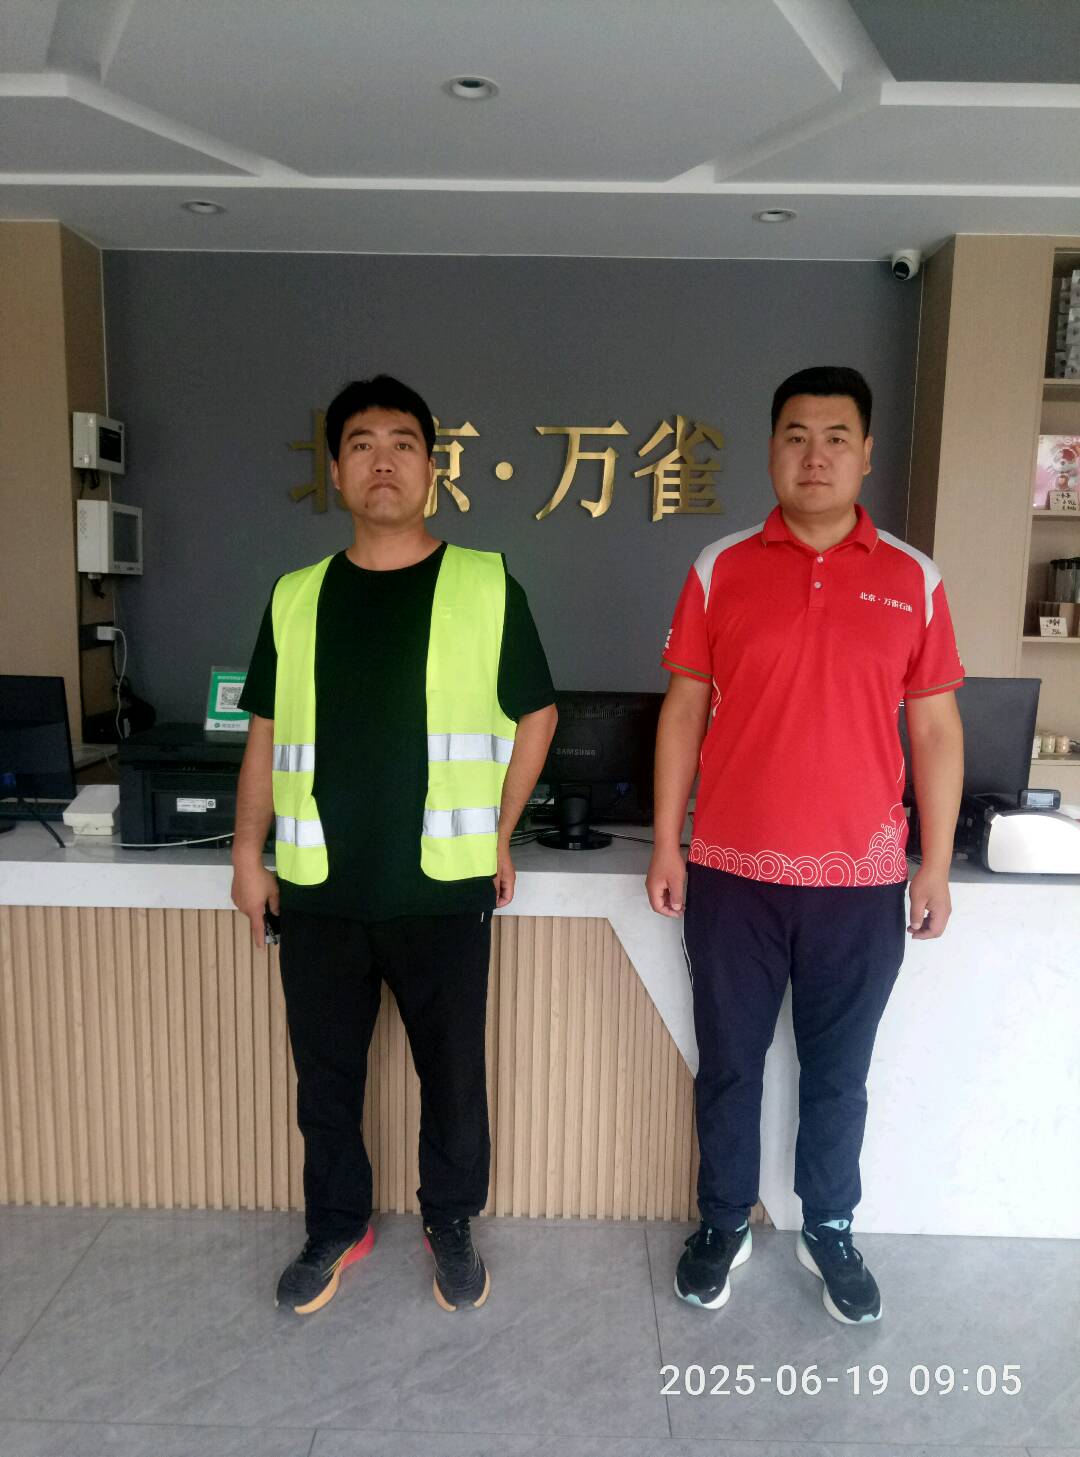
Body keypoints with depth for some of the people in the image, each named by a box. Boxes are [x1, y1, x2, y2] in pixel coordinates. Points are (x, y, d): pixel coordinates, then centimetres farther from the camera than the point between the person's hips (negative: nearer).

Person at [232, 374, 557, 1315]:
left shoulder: (486, 587, -2)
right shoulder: (296, 597, 6)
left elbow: (535, 716, 4)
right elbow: (267, 733, 11)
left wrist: (496, 835, 3)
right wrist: (250, 851, 4)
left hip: (443, 888, -2)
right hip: (319, 890, 3)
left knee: (453, 1072, 12)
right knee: (325, 1074, 16)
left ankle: (452, 1224, 36)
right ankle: (337, 1228, 39)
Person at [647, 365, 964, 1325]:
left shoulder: (913, 581, 1)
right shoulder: (720, 571, 0)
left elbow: (935, 728, 4)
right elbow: (684, 711, 1)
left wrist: (936, 866, 1)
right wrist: (666, 846, -2)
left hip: (862, 880, 1)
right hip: (732, 874, 0)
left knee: (839, 1069, 16)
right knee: (729, 1063, 14)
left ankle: (830, 1231, 38)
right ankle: (724, 1225, 35)